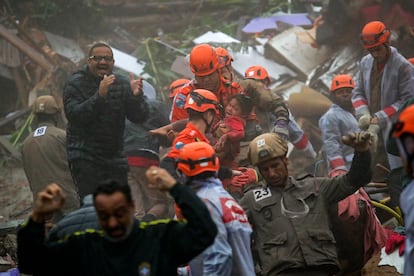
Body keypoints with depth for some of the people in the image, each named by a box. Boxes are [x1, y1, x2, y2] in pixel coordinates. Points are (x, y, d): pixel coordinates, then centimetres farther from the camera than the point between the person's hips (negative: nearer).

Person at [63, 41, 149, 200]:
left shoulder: (122, 84, 8)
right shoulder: (75, 84, -2)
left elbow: (139, 118, 0)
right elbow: (74, 114, -19)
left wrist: (136, 96, -21)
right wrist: (99, 96, -31)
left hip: (115, 156, 4)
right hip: (85, 157, -4)